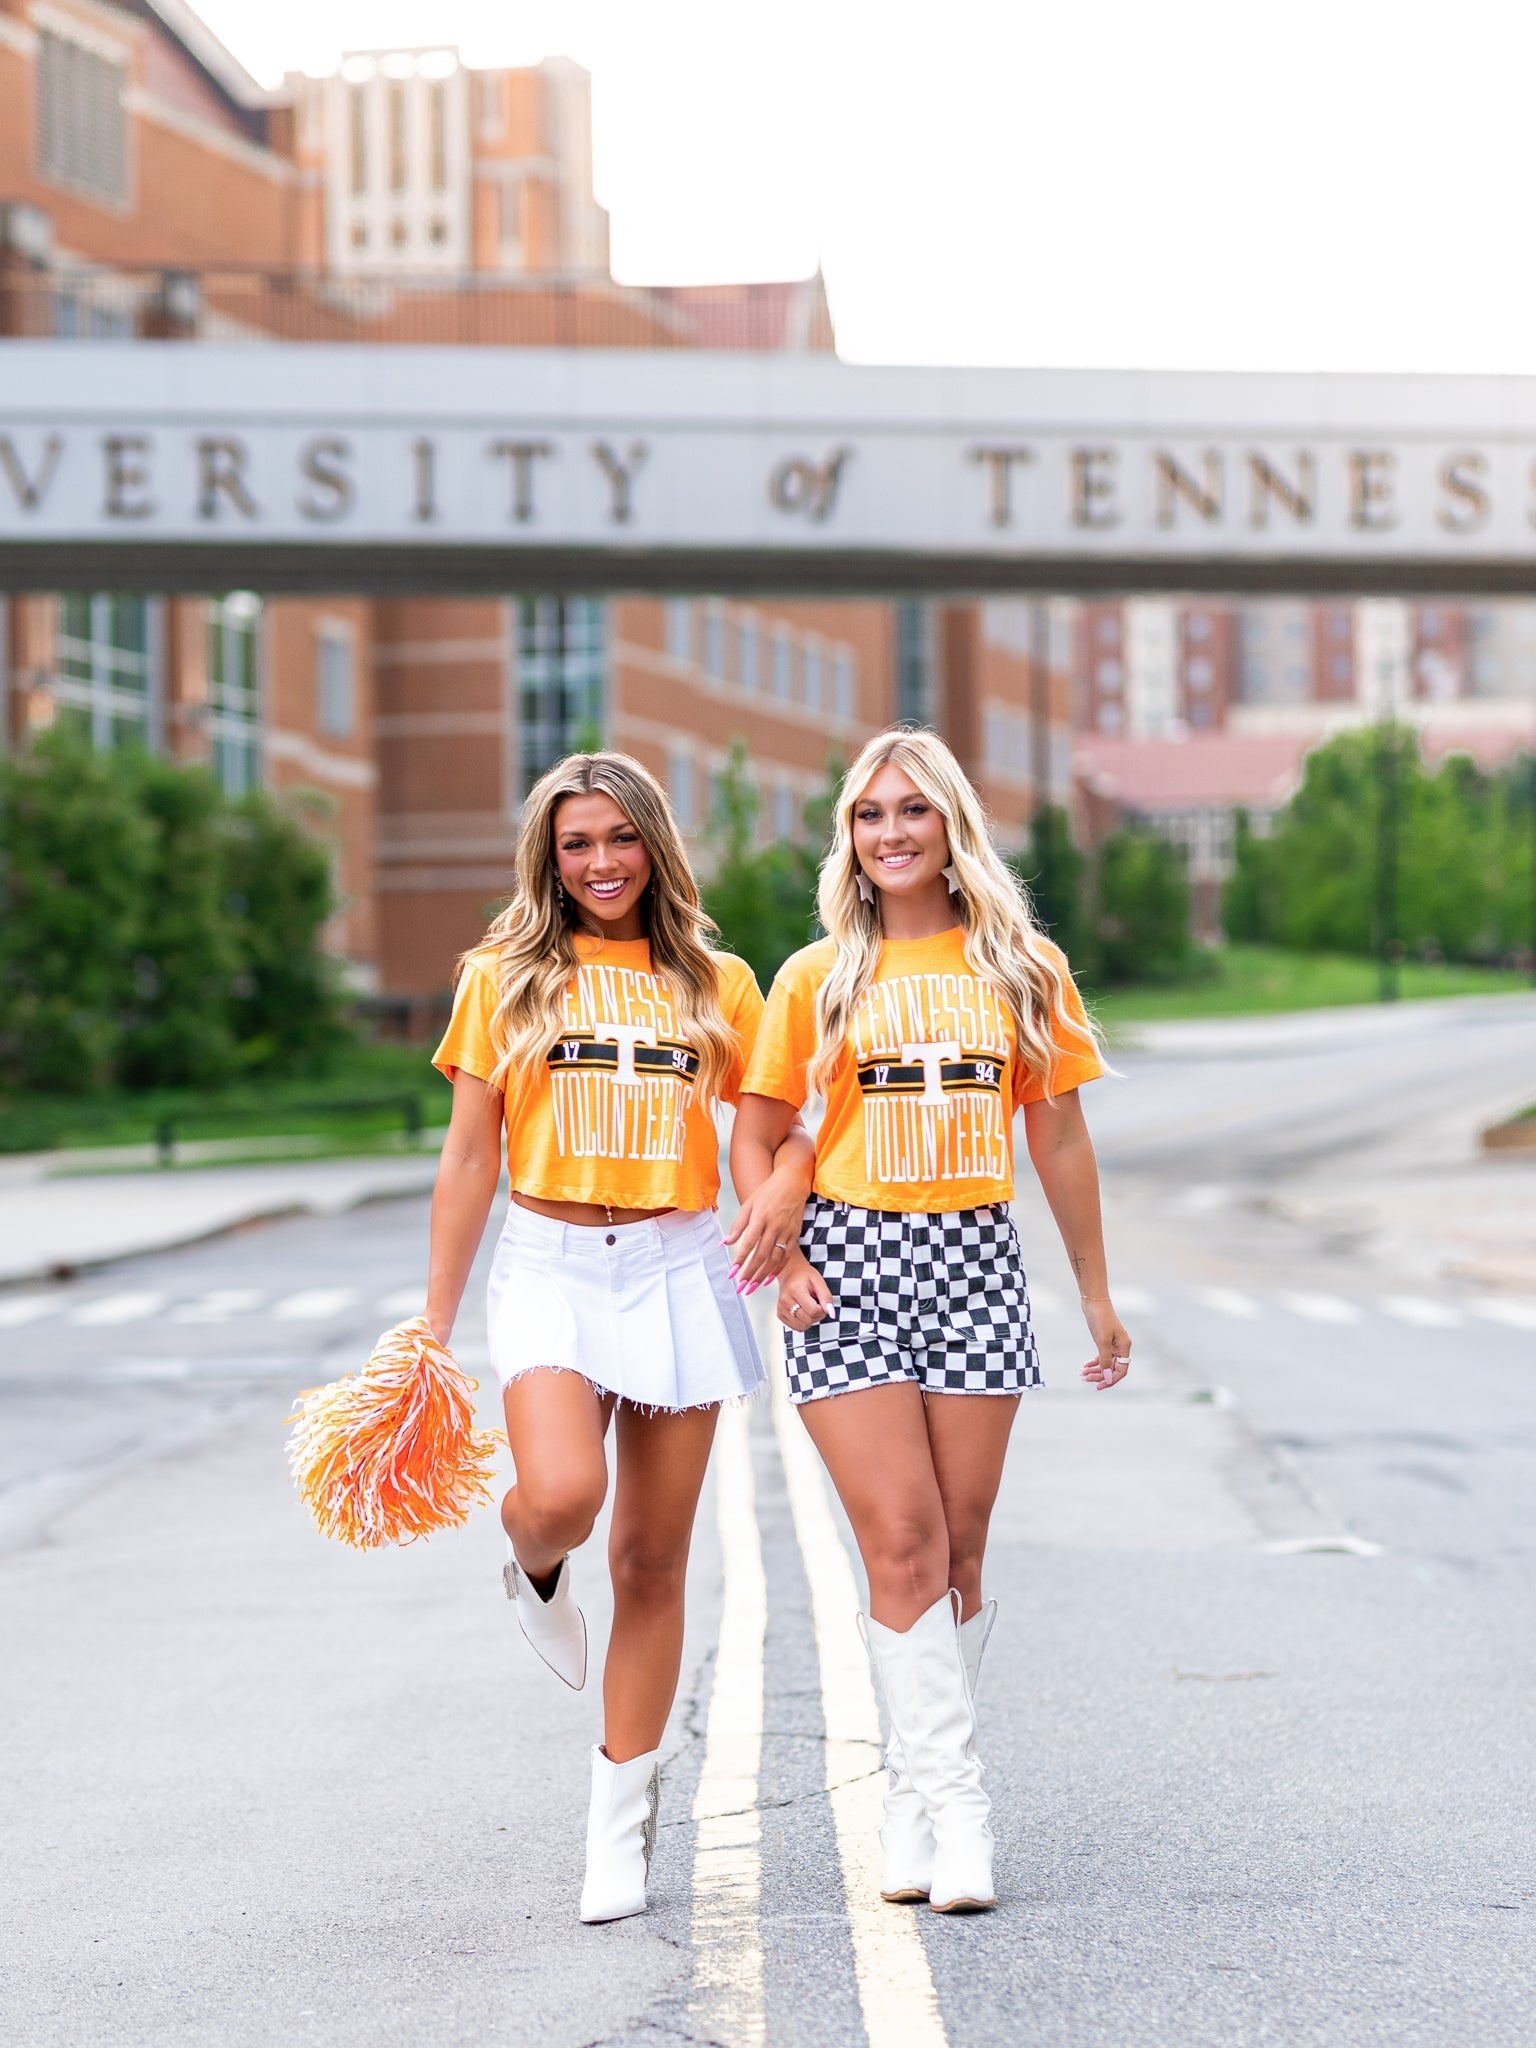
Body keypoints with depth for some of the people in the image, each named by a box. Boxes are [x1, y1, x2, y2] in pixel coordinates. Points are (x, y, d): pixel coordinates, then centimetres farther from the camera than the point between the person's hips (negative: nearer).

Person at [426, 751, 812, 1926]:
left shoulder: (715, 984, 9)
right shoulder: (505, 980, 5)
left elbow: (784, 1123, 13)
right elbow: (469, 1159, 6)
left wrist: (789, 1177, -12)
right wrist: (435, 1325, 4)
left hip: (676, 1272, 2)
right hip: (550, 1267, -2)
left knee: (653, 1557, 4)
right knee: (562, 1496, -27)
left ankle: (622, 1817, 16)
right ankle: (533, 1566, 12)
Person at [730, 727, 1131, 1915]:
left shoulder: (1023, 968, 8)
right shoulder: (819, 976, 6)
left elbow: (1059, 1137, 13)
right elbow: (757, 1139, 11)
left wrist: (1097, 1294, 14)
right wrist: (784, 1258, -5)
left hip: (978, 1260, 1)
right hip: (851, 1258, -1)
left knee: (959, 1551, 3)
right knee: (903, 1543, -9)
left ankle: (918, 1798, 15)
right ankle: (955, 1803, -6)